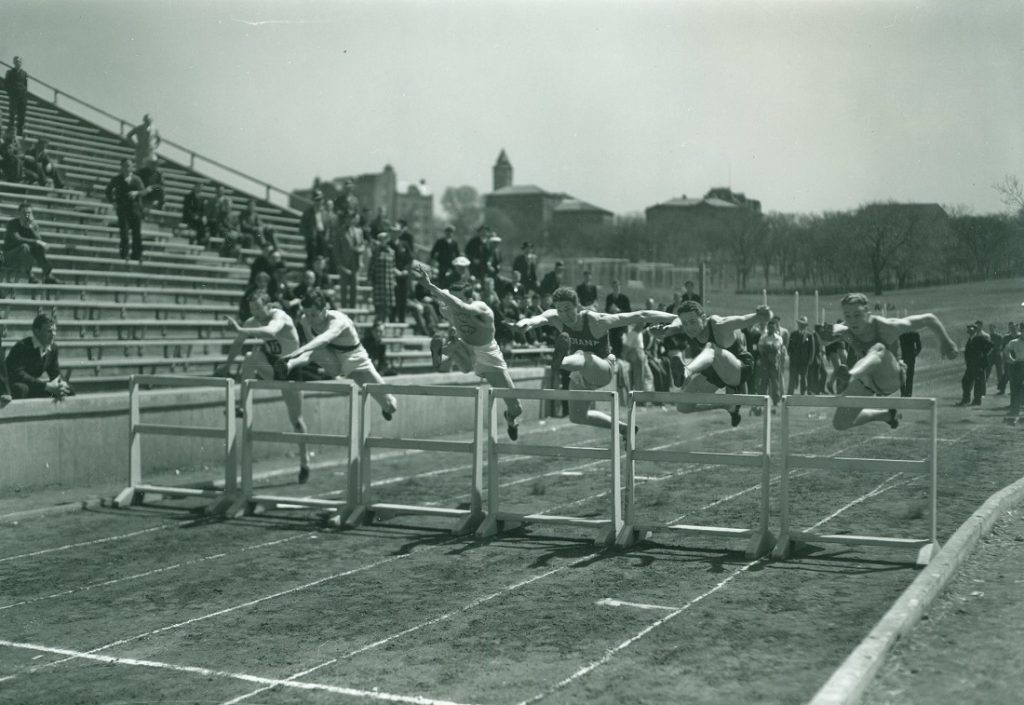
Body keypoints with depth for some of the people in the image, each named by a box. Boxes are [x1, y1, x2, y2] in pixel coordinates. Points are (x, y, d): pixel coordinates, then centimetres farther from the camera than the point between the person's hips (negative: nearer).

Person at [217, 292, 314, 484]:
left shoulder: (279, 317, -29)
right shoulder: (252, 322, -10)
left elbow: (270, 332, -52)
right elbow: (237, 344, 6)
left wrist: (240, 330, -60)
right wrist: (227, 366, 7)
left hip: (290, 369, -4)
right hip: (272, 365, 4)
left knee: (295, 418, -1)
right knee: (250, 356, -29)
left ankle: (304, 461, 14)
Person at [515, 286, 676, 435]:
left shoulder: (597, 321, -26)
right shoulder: (555, 318, -17)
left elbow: (639, 316, -24)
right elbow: (540, 318, -40)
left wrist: (676, 318, -25)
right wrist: (527, 322, -65)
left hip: (604, 369, -6)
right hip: (582, 375, 7)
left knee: (581, 356, -39)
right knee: (577, 417, 16)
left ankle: (559, 363, -75)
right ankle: (622, 428, 35)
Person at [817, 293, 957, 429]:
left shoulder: (886, 327, -23)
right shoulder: (845, 330, -16)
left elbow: (928, 318, -13)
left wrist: (945, 342, -3)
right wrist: (827, 334, -64)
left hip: (890, 379, -5)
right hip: (866, 380, 5)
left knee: (879, 348, -37)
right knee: (840, 424, 5)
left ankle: (850, 377, -68)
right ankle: (886, 415, 27)